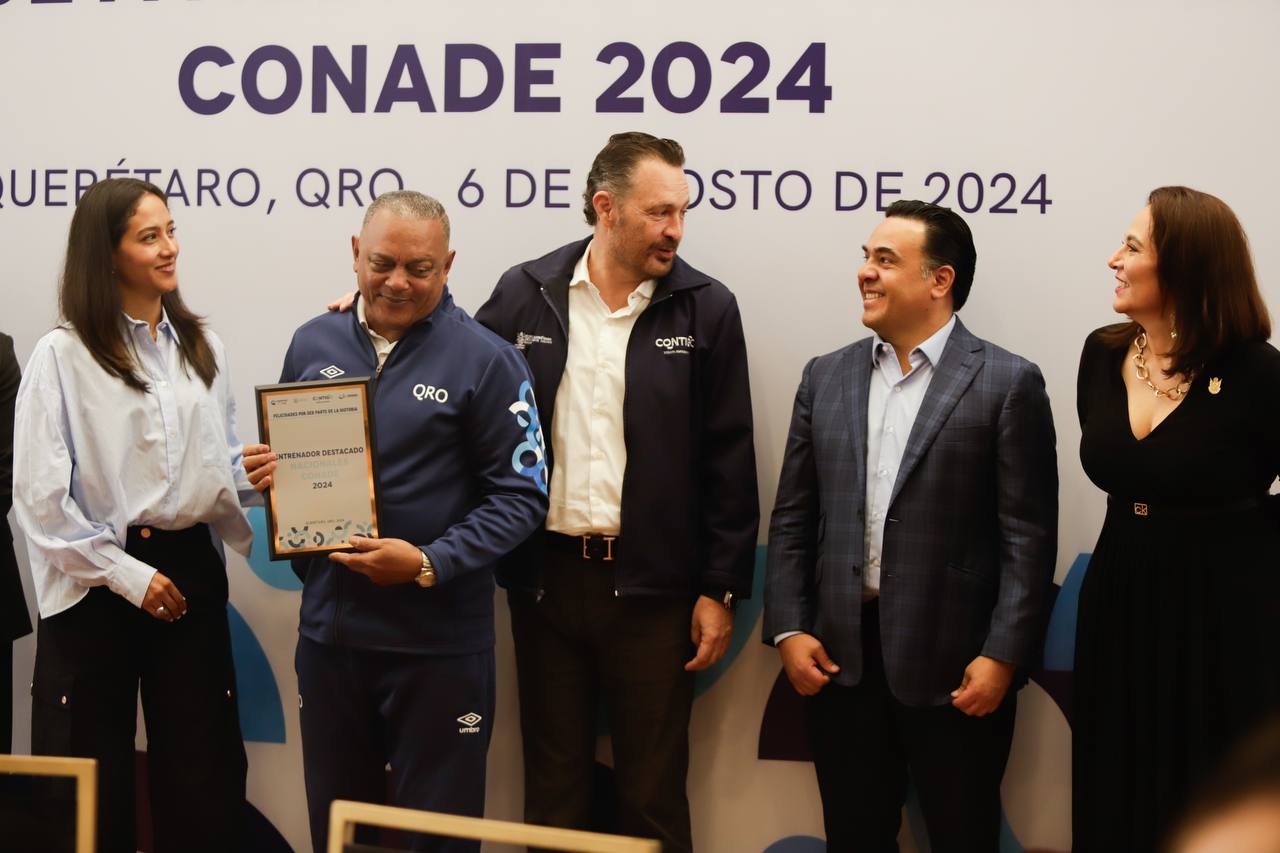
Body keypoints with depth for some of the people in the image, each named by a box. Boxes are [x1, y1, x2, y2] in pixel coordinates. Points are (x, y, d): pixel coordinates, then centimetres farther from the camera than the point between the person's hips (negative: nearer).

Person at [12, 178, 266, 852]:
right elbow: (40, 495, -12)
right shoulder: (62, 355, -6)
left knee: (203, 771, 7)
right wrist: (126, 573, -14)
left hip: (189, 569, 4)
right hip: (93, 582, -4)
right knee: (91, 782, 3)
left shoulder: (202, 349, 10)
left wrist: (252, 476, -7)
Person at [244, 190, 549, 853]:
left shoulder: (485, 360, -8)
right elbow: (280, 455, 18)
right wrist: (269, 471, -6)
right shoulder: (313, 344, 7)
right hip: (327, 630, 4)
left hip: (439, 641, -4)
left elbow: (520, 494, -9)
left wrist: (429, 564, -20)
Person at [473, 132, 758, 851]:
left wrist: (721, 591, -3)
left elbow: (730, 465, -1)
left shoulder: (707, 308, -1)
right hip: (545, 577, 2)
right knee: (553, 787, 13)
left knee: (655, 794, 7)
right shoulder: (525, 294, 2)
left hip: (653, 586, -1)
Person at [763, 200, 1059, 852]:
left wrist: (1003, 657, -13)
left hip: (953, 668, -4)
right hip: (839, 660, 4)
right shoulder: (825, 378, 9)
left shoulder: (1006, 383, -4)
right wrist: (789, 631, 1)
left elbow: (1028, 538, -7)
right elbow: (792, 520, 10)